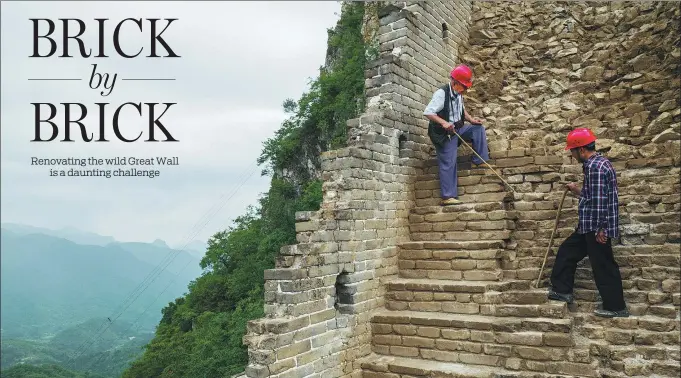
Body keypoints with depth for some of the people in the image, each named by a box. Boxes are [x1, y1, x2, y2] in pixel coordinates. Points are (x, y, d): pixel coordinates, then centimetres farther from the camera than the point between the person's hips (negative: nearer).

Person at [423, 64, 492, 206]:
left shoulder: (458, 93, 6)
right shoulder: (441, 93, -20)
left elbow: (461, 109, 22)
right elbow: (427, 112, -26)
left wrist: (471, 119, 5)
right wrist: (443, 122, -36)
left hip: (457, 128, 8)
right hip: (444, 133, -8)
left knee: (478, 128, -2)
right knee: (448, 163, -7)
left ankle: (480, 160, 4)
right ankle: (448, 197, -2)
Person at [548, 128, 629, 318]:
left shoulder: (595, 166, -19)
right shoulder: (596, 163, 13)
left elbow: (600, 200, -23)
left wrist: (600, 229, -22)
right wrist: (578, 192, 20)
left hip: (596, 226, -11)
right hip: (589, 225, 11)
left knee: (603, 265, 0)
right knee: (567, 251, 17)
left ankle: (616, 306, 11)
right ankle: (562, 290, 26)